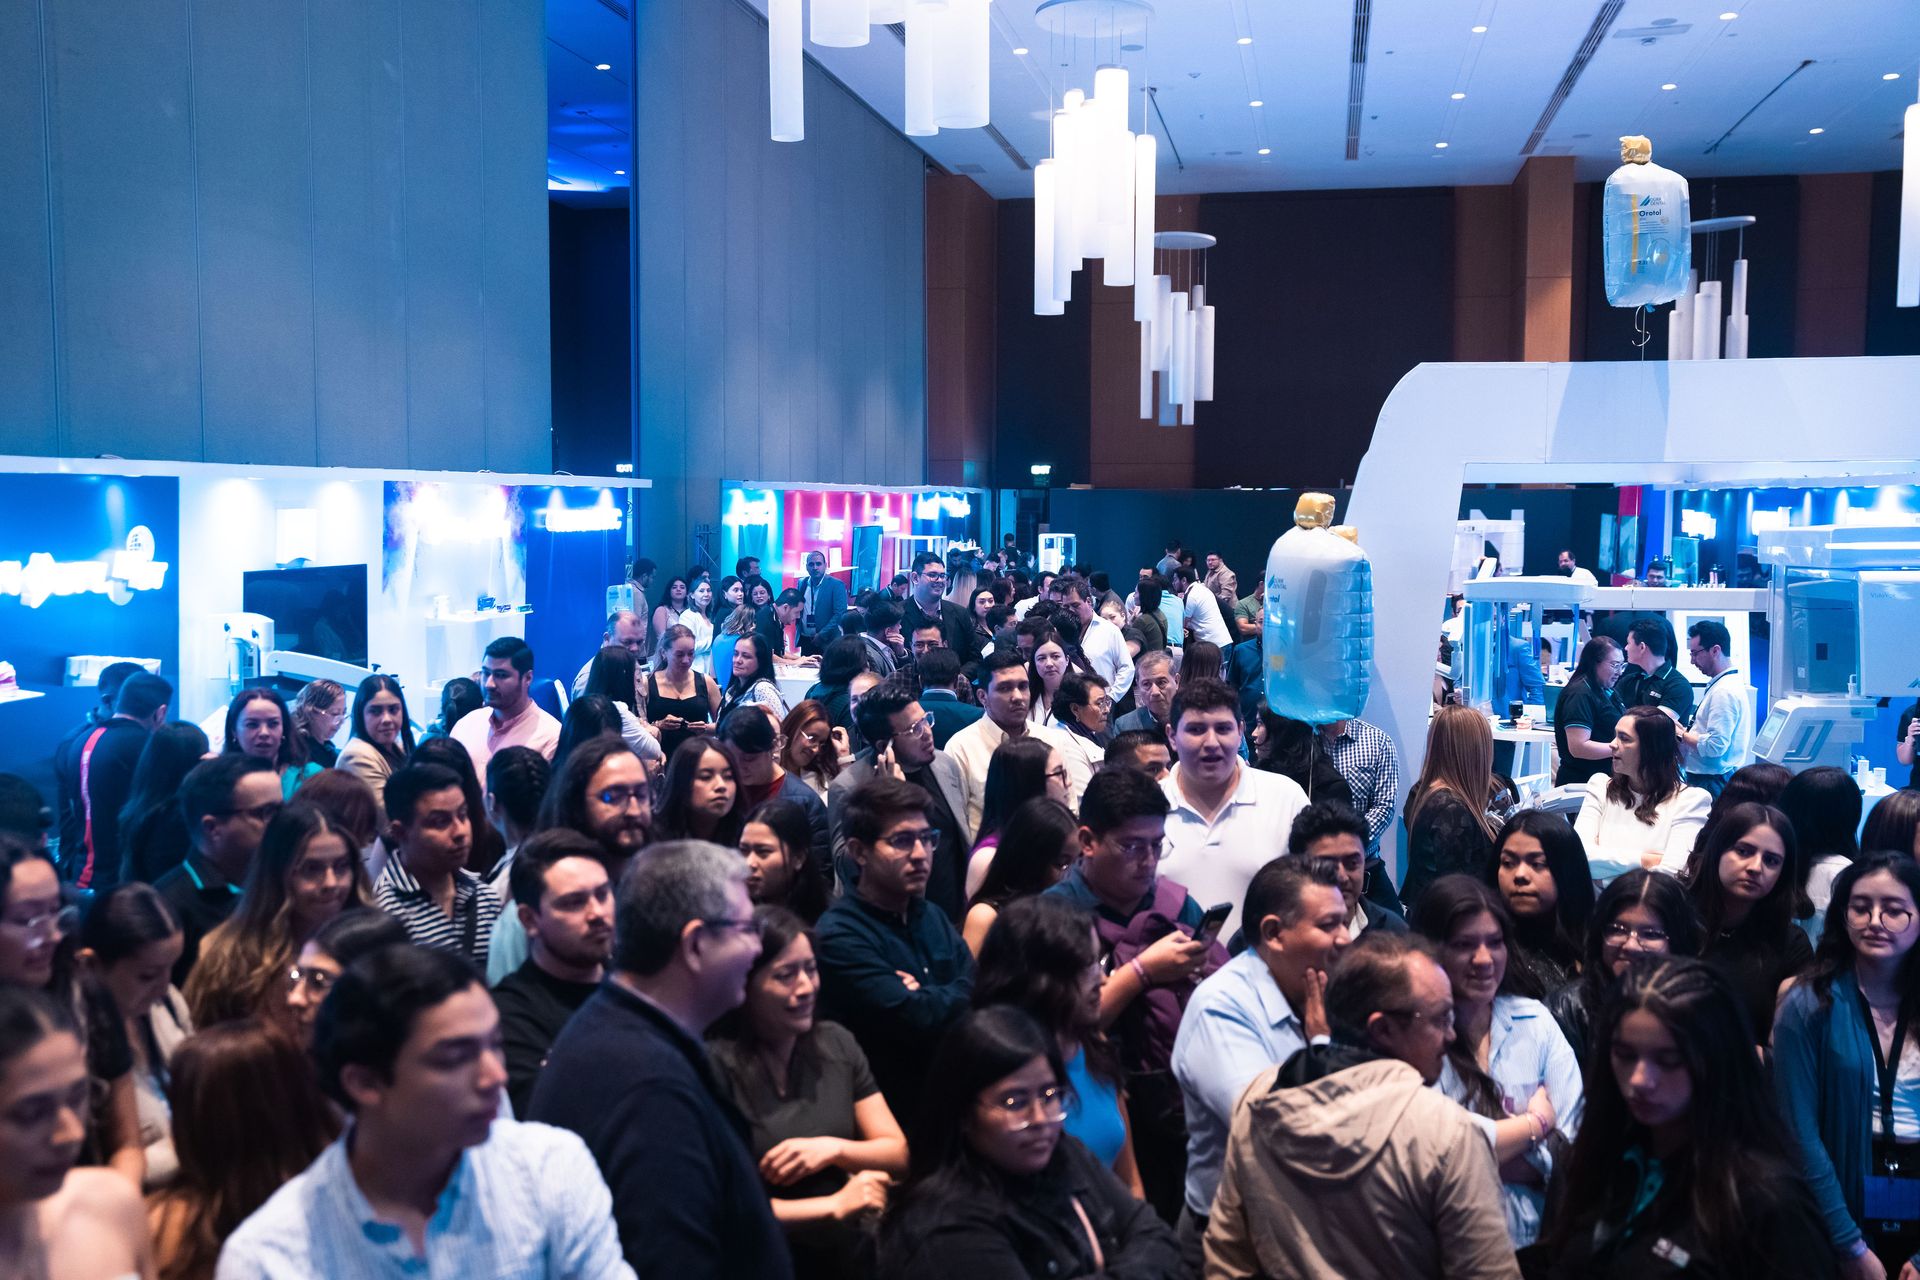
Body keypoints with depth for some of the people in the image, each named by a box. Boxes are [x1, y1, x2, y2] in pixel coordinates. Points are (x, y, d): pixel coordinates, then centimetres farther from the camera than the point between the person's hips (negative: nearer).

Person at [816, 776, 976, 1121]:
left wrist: (932, 999, -12)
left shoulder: (933, 917, 14)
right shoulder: (839, 936, -11)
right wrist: (958, 993, -2)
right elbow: (917, 1019, -19)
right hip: (897, 1107, -5)